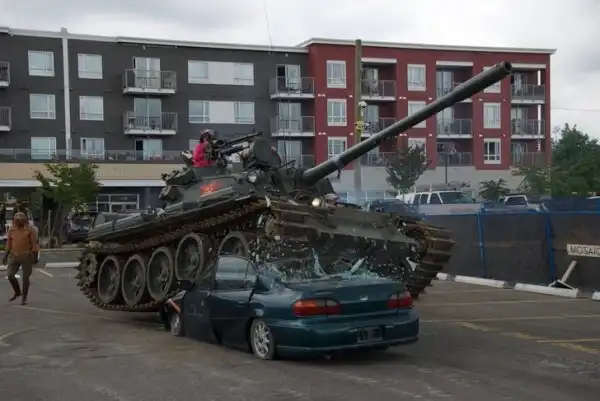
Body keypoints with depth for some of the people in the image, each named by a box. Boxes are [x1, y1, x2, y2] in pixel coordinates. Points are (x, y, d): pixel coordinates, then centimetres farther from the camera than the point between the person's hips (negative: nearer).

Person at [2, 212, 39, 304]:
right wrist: (5, 255, 9)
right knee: (9, 275, -5)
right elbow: (9, 243, 11)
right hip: (14, 256, 4)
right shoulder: (11, 229, 4)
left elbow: (34, 244, -7)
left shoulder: (30, 230, -7)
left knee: (25, 277, 1)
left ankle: (24, 297, 16)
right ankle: (17, 292, 18)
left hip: (27, 256, -4)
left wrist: (34, 256, -12)